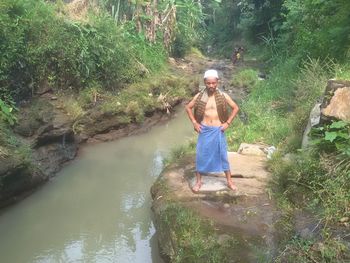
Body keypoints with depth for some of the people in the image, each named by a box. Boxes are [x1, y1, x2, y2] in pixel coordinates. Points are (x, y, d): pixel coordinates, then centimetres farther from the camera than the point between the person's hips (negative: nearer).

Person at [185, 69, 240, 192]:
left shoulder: (223, 96, -5)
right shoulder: (199, 96, -4)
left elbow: (235, 108, 3)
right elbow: (188, 107, 6)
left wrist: (227, 123, -3)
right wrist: (194, 122, -1)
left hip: (218, 130, 0)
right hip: (204, 130, 1)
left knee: (222, 155, 7)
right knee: (201, 155, 5)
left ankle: (229, 181, 21)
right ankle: (198, 181, 21)